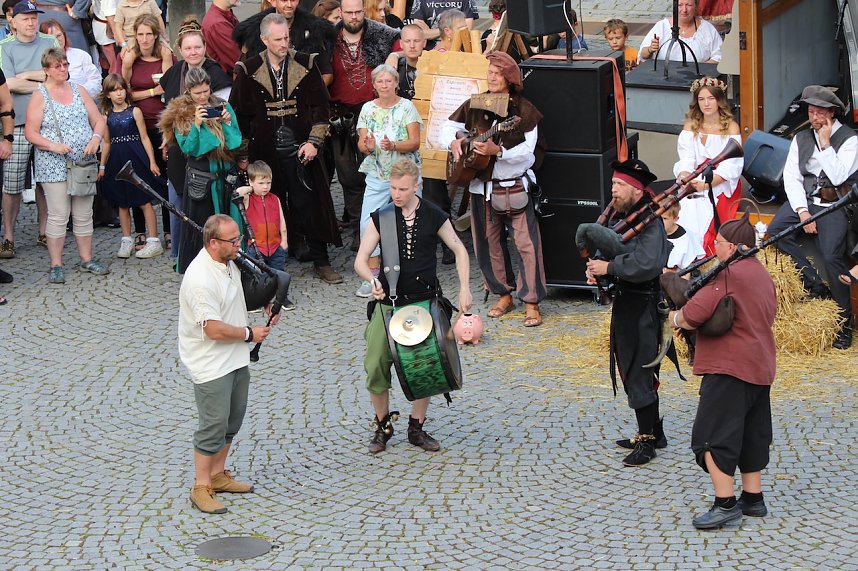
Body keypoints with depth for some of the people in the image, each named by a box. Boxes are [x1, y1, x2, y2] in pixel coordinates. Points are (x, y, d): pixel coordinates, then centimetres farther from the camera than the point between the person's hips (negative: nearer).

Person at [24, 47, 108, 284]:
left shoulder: (78, 91, 11)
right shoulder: (39, 96, -3)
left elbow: (98, 120, 11)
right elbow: (30, 132, -7)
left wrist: (96, 138, -9)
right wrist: (53, 146, -20)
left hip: (83, 164, 4)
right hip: (54, 167, -4)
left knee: (84, 215, 10)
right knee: (58, 216, -4)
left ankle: (86, 259, 21)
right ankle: (56, 266, 3)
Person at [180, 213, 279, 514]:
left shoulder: (229, 261, 3)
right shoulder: (200, 278, -27)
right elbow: (214, 329, -29)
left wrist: (267, 304, 10)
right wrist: (249, 334, -14)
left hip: (236, 359, 9)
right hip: (211, 364, -9)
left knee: (232, 422, 18)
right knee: (214, 427, -4)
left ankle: (218, 475, 32)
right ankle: (201, 489, 5)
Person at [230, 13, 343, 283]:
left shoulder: (306, 65, 2)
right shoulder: (248, 71, 0)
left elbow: (320, 106, 3)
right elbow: (239, 113, 5)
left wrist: (313, 141, -5)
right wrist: (244, 149, 3)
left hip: (300, 149, 0)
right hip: (265, 153, 0)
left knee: (311, 205, 0)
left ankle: (321, 262, 9)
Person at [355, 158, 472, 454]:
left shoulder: (434, 216, -3)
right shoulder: (380, 217, -4)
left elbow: (459, 249, 9)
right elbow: (360, 261, -5)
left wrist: (464, 288, 0)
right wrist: (372, 280, -26)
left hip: (425, 302, 0)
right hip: (388, 302, 0)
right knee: (376, 367, -6)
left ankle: (416, 429, 20)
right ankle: (383, 426, 15)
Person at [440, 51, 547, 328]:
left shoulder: (523, 109, -7)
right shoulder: (474, 104, 4)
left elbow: (527, 151, -12)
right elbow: (448, 127, 9)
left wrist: (497, 150, -26)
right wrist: (454, 142, -13)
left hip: (515, 186, -4)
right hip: (482, 186, 4)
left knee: (527, 243, -9)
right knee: (488, 243, 11)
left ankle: (532, 302, -3)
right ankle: (504, 295, 26)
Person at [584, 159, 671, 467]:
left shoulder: (650, 222, -19)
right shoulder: (620, 217, 11)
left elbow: (646, 264, -32)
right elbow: (608, 249, 21)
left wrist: (609, 267, -23)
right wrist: (595, 268, -1)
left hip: (642, 306, -10)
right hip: (623, 303, 10)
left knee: (638, 372, -6)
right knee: (629, 369, 17)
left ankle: (647, 441, 1)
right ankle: (653, 432, 28)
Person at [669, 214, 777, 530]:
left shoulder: (728, 274, -16)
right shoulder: (762, 273, 14)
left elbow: (693, 315, -24)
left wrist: (675, 318, 0)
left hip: (729, 367, -10)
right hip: (760, 367, 10)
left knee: (713, 436, -6)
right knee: (751, 433, 17)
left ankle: (725, 504, -11)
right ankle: (753, 498, 22)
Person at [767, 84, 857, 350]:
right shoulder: (801, 138, 12)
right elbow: (791, 176, 4)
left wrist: (825, 144, -13)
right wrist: (802, 211, -9)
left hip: (834, 205, -5)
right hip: (803, 200, 5)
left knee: (831, 255, -22)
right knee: (775, 231, -21)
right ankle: (815, 286, -12)